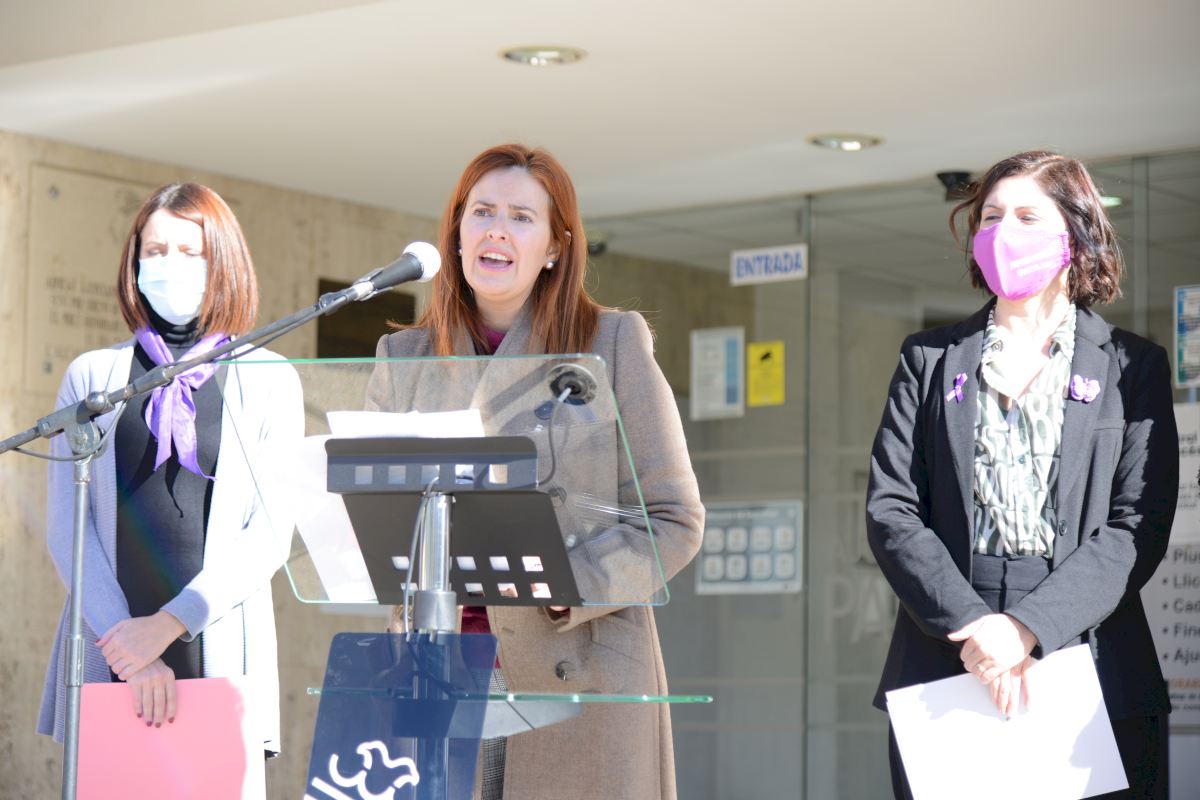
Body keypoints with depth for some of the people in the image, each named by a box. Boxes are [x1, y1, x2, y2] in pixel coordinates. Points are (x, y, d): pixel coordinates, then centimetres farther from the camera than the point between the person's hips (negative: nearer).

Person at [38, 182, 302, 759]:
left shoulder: (269, 382, 7)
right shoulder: (92, 377, 10)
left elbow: (270, 535, 0)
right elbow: (66, 527, 2)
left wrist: (169, 623, -12)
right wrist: (126, 649, -10)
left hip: (221, 653, -1)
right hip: (107, 658, 1)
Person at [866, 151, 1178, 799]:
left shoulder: (1131, 367, 8)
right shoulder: (929, 360, 13)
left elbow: (1139, 526, -2)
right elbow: (889, 510, 3)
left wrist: (1027, 627, -15)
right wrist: (972, 624, -12)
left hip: (1091, 666, -1)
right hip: (943, 667, 1)